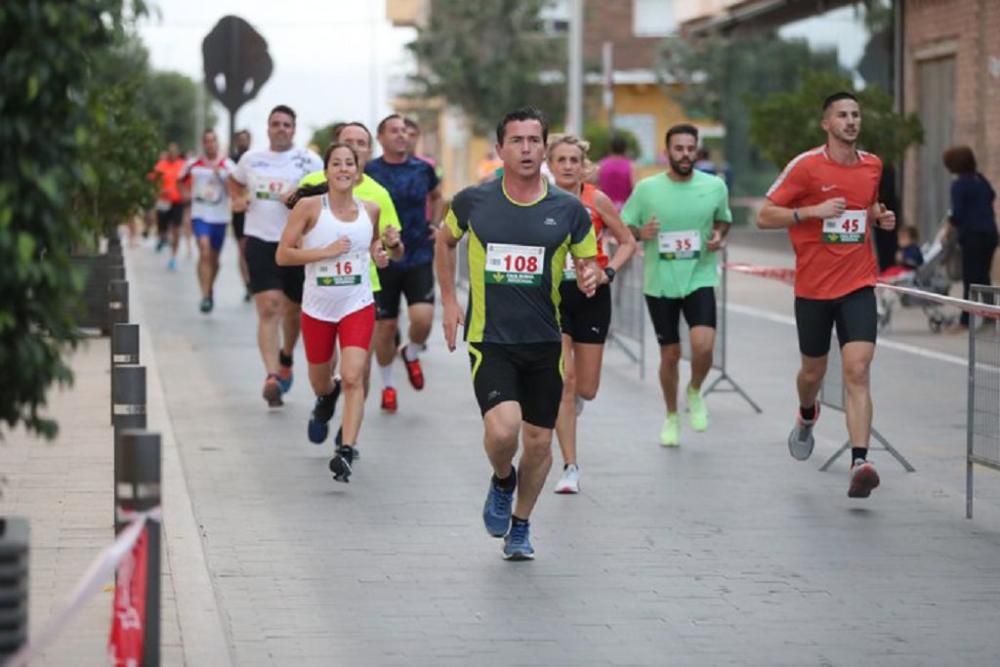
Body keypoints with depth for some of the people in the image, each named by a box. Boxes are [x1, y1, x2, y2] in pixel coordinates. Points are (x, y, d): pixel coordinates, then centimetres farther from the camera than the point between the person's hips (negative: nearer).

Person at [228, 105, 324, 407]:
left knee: (292, 310, 14)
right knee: (269, 308, -14)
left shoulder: (309, 161, 1)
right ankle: (272, 376, -21)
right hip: (261, 241, 0)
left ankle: (286, 358, 42)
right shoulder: (251, 159, 10)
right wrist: (237, 199, 9)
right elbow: (235, 181, 29)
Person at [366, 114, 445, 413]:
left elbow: (437, 197, 22)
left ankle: (411, 354, 17)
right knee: (385, 325, 4)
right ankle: (388, 385, 24)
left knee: (423, 317, -17)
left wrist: (435, 224, 8)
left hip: (419, 257, 1)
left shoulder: (423, 170, 3)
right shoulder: (369, 171, -4)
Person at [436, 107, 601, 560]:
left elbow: (590, 263, 8)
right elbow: (445, 241, 17)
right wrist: (448, 301, 12)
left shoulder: (568, 210, -1)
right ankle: (502, 481, 15)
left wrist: (592, 277, -16)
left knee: (539, 442, 7)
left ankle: (520, 526, 30)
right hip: (489, 340, -2)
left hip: (545, 341, 2)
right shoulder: (472, 202, -2)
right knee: (502, 430, -21)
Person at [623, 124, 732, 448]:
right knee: (670, 354, 8)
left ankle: (694, 392, 12)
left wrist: (719, 235, -5)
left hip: (699, 278, 0)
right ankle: (671, 417, 31)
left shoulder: (715, 186, -2)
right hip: (660, 283, 0)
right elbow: (623, 227, 3)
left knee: (703, 345, -20)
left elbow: (723, 218, 16)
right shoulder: (647, 188, -5)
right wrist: (640, 233, -18)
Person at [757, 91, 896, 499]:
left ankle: (859, 464, -21)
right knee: (813, 370, 15)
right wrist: (812, 211, -21)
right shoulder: (805, 166, -8)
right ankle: (806, 417, 50)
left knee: (858, 372, -14)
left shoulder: (873, 165, 6)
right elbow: (764, 217, -7)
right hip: (813, 288, -1)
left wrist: (881, 217, 3)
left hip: (858, 286, 2)